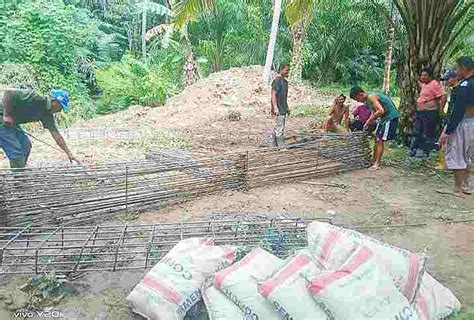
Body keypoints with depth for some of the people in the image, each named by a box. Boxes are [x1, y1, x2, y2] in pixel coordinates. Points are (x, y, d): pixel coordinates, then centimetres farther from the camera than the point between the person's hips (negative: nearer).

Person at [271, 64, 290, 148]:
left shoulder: (284, 81, 16)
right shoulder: (277, 81, -13)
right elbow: (273, 94, -19)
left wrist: (287, 107, 24)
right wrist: (275, 108, -25)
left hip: (283, 109, 10)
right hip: (279, 109, -10)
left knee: (277, 127, 13)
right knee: (280, 128, -8)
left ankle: (274, 145, 20)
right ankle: (281, 146, -4)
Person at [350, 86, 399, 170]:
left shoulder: (371, 97, -22)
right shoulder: (367, 100, 6)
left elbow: (381, 111, -32)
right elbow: (374, 111, 14)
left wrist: (370, 120, -23)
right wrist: (368, 123, 2)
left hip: (390, 116, -10)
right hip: (384, 117, 10)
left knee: (380, 140, -9)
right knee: (377, 138, 14)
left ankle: (377, 164, -5)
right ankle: (374, 160, 24)